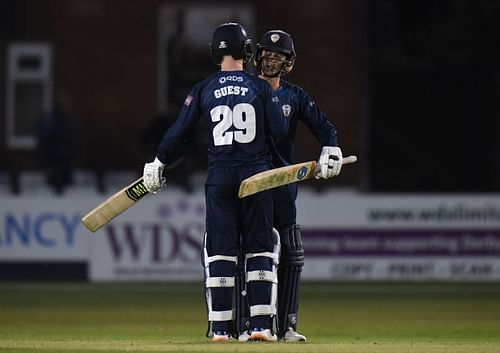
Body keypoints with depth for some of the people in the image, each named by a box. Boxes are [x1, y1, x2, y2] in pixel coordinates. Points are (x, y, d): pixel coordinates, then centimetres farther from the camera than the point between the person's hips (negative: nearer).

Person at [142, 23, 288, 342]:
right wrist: (280, 110, 19)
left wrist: (158, 163, 14)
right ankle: (262, 324, -3)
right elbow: (280, 131, -3)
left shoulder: (204, 90, 3)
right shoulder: (261, 88, 0)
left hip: (220, 177, 0)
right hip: (257, 174, 0)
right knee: (260, 248, 5)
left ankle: (220, 327, 2)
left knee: (220, 250, 5)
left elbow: (179, 131, 3)